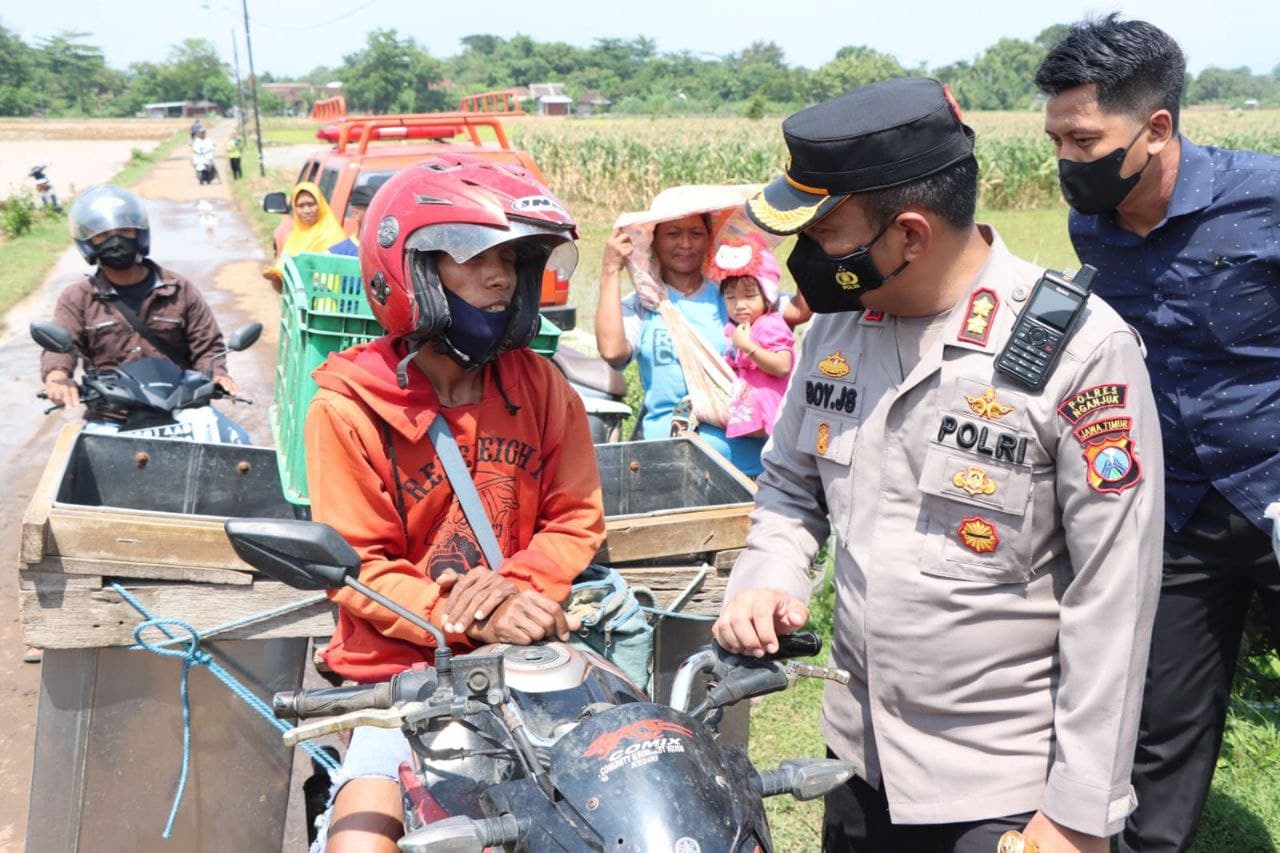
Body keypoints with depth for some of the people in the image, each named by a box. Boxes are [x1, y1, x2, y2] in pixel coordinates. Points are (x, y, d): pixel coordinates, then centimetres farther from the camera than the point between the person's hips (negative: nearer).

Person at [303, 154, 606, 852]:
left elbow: (577, 519, 4)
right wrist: (471, 621, -22)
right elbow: (359, 568, -9)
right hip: (405, 670, -2)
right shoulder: (349, 408, -7)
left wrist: (517, 587, -16)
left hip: (530, 662, 3)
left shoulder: (538, 386, 4)